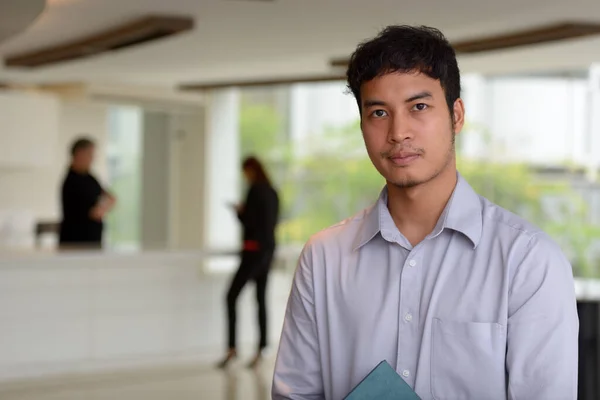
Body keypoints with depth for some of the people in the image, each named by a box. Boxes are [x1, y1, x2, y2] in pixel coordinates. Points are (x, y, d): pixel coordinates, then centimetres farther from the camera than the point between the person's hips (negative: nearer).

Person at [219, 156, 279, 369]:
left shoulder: (256, 190, -11)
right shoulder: (272, 192, 13)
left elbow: (249, 221, -16)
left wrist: (240, 212, 2)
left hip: (254, 249, -9)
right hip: (268, 248, 9)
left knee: (231, 296, -7)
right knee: (261, 299, 9)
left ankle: (232, 348, -12)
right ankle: (260, 351, 9)